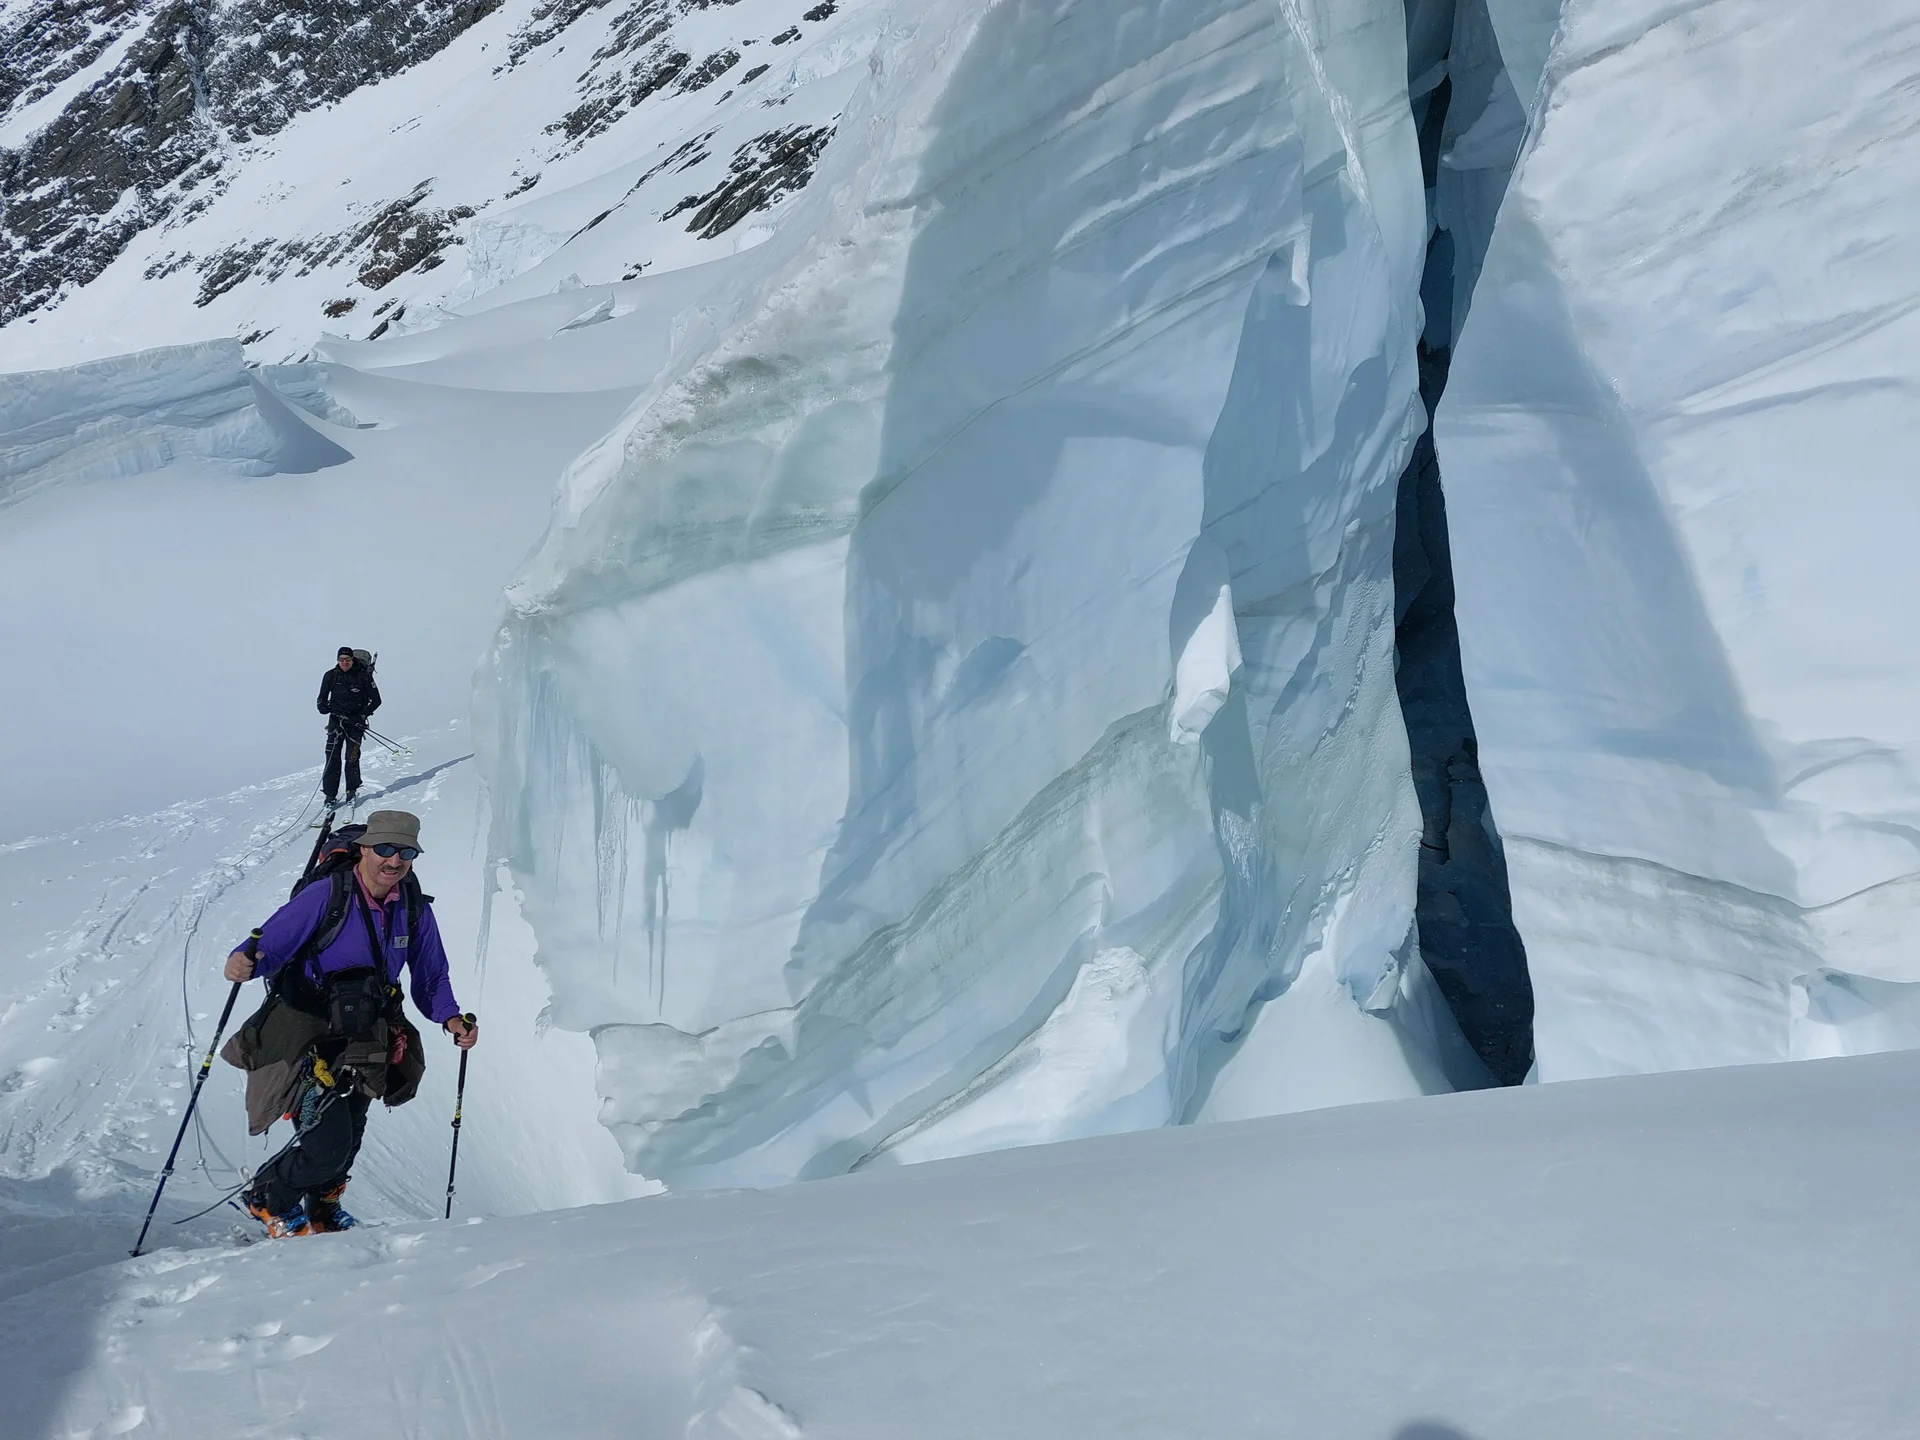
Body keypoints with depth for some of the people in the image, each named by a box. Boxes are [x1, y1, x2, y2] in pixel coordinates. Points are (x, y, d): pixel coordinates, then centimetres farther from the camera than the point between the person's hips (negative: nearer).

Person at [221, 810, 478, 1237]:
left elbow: (430, 979, 7)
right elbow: (271, 944, -18)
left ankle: (322, 1210, 44)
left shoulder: (415, 909, -1)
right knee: (328, 1141, -15)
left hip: (365, 1040, 5)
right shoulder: (326, 894, -16)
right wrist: (244, 962, -40)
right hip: (307, 1035, -5)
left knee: (347, 1143, 14)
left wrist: (449, 1016, -10)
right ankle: (267, 1200, 14)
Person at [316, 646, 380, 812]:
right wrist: (325, 707, -11)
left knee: (351, 757, -7)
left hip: (356, 721, -2)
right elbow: (322, 700, 11)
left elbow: (376, 700, 0)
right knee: (332, 757, -6)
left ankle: (352, 791, 11)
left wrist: (363, 714, -10)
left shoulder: (363, 676, -4)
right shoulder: (331, 676, 2)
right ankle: (330, 795, -1)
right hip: (336, 720, 2)